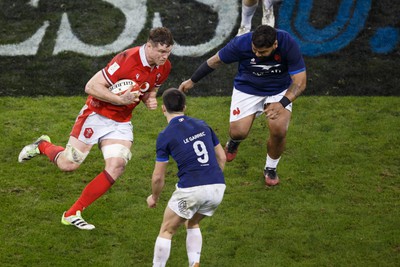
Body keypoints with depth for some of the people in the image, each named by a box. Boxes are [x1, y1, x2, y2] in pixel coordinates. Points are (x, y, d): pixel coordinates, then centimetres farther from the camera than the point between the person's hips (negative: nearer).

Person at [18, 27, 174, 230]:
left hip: (122, 122, 6)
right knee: (68, 164, -4)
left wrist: (149, 99, -5)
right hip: (97, 116, -6)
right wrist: (121, 99, -30)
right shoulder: (127, 60, -27)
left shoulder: (164, 67, -4)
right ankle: (42, 146, 33)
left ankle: (72, 214, -3)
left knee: (117, 167, -14)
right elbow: (91, 87, -24)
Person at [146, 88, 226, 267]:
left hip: (191, 190, -5)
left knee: (166, 231, 14)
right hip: (218, 187, 5)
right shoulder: (202, 125, 14)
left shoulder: (165, 136, -1)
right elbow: (222, 157, 19)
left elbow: (158, 177, 3)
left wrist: (154, 198, 21)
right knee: (193, 224, 30)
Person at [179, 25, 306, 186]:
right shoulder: (241, 43, -27)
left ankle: (270, 169, 9)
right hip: (247, 88, 0)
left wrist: (282, 103, -40)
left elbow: (300, 82, -24)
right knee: (238, 132, -16)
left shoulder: (288, 44, -29)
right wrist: (192, 81, 2)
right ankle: (234, 141, 26)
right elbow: (216, 61, -9)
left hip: (279, 90, 0)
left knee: (279, 131, -22)